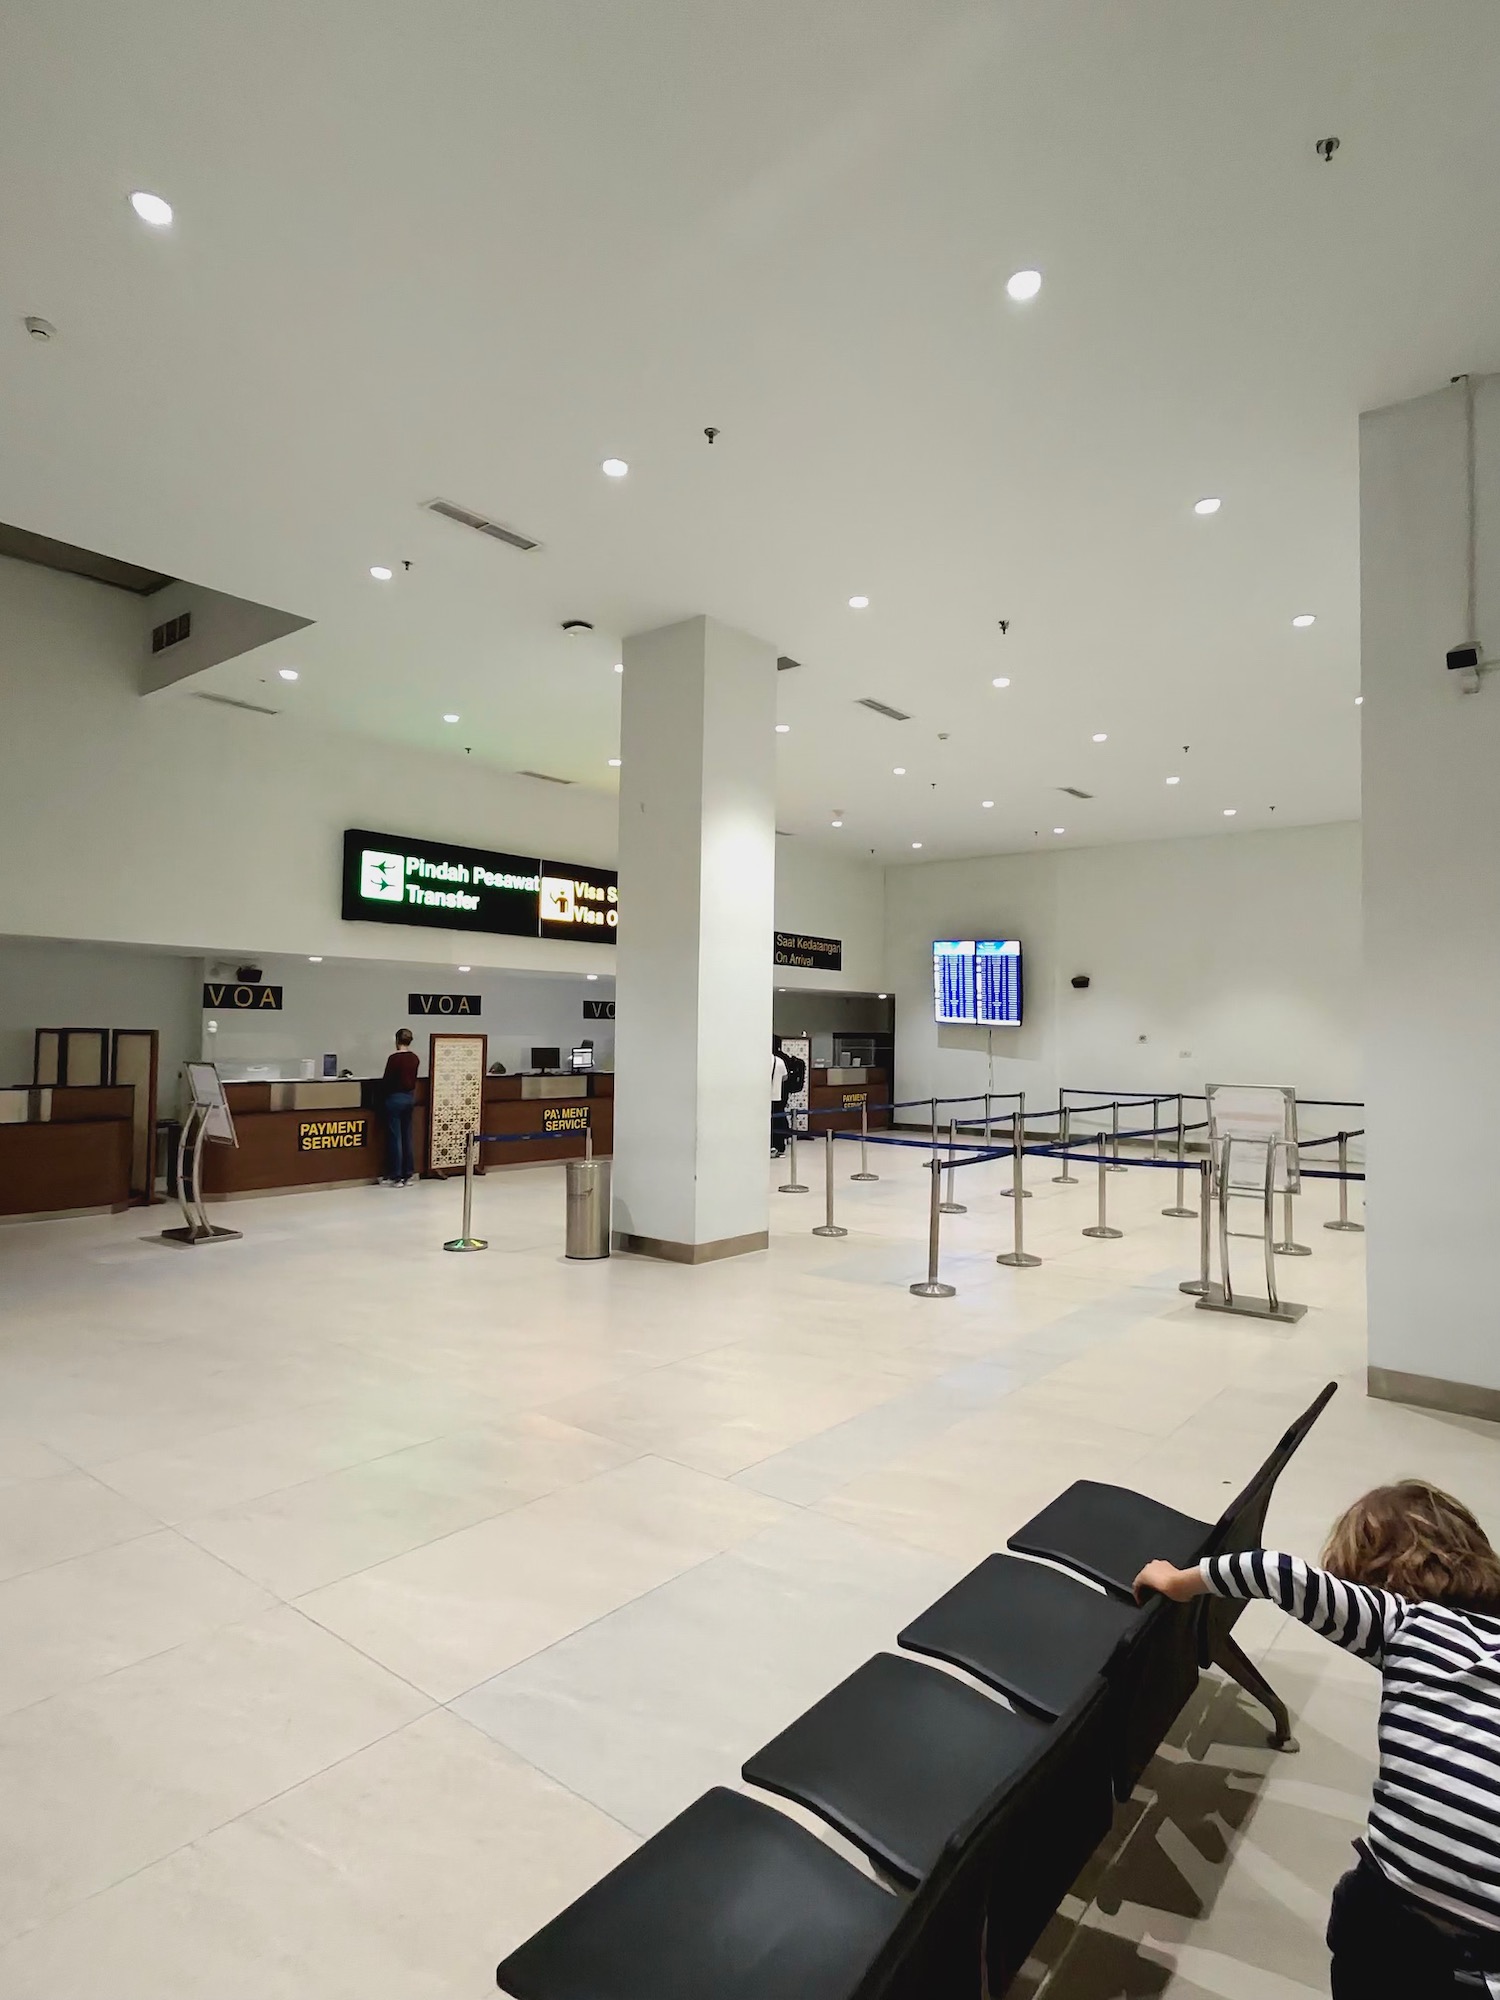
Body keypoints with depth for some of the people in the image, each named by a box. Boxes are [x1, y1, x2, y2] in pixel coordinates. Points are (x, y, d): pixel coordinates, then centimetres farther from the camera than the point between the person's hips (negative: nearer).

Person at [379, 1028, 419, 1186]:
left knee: (394, 1137, 0)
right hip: (410, 1096, 7)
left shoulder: (394, 1057, -15)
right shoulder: (414, 1058, 5)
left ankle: (396, 1176, 3)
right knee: (407, 1136, 11)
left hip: (396, 1097, -7)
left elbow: (387, 1080, -11)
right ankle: (408, 1174, 15)